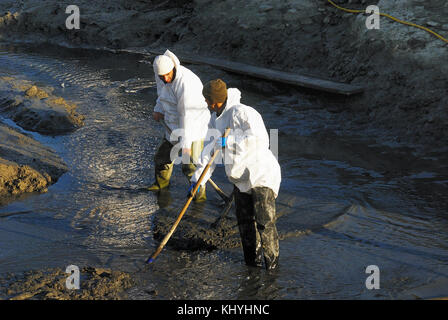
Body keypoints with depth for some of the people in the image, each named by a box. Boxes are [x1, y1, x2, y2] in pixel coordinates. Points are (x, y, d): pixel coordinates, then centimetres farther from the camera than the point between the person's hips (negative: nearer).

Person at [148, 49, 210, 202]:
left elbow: (187, 115, -34)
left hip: (194, 126, -8)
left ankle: (200, 193, 11)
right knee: (163, 155, 21)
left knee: (190, 165, -11)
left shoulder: (186, 82, -33)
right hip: (174, 125, 8)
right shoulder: (161, 76, -6)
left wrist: (186, 144, -34)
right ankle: (162, 182, 47)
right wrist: (159, 110, 2)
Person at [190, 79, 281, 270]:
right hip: (241, 177, 9)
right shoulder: (216, 119, 7)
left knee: (265, 222, -8)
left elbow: (261, 139, -33)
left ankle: (271, 260, 7)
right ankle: (252, 258, 28)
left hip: (261, 174, -9)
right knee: (245, 220, 13)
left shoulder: (242, 113, -22)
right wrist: (197, 178, 6)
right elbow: (211, 150, 11)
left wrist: (230, 140, -31)